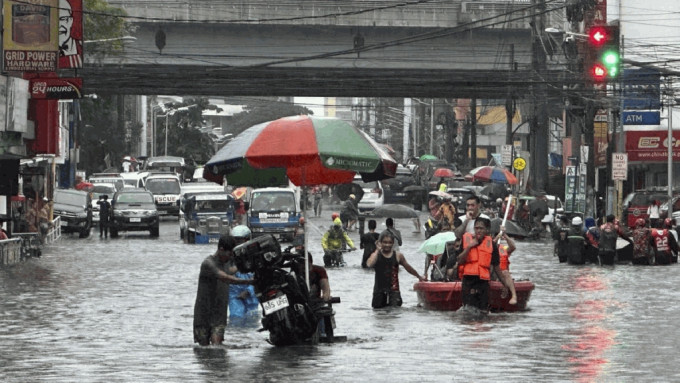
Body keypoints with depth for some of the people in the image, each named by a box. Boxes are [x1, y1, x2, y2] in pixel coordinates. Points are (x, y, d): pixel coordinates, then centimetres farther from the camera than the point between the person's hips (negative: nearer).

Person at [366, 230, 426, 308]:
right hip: (379, 290, 1)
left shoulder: (398, 256, 3)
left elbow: (408, 268, 19)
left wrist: (419, 276, 31)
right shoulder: (376, 255, 0)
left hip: (393, 290, -1)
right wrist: (377, 250, -12)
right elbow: (369, 264, -22)